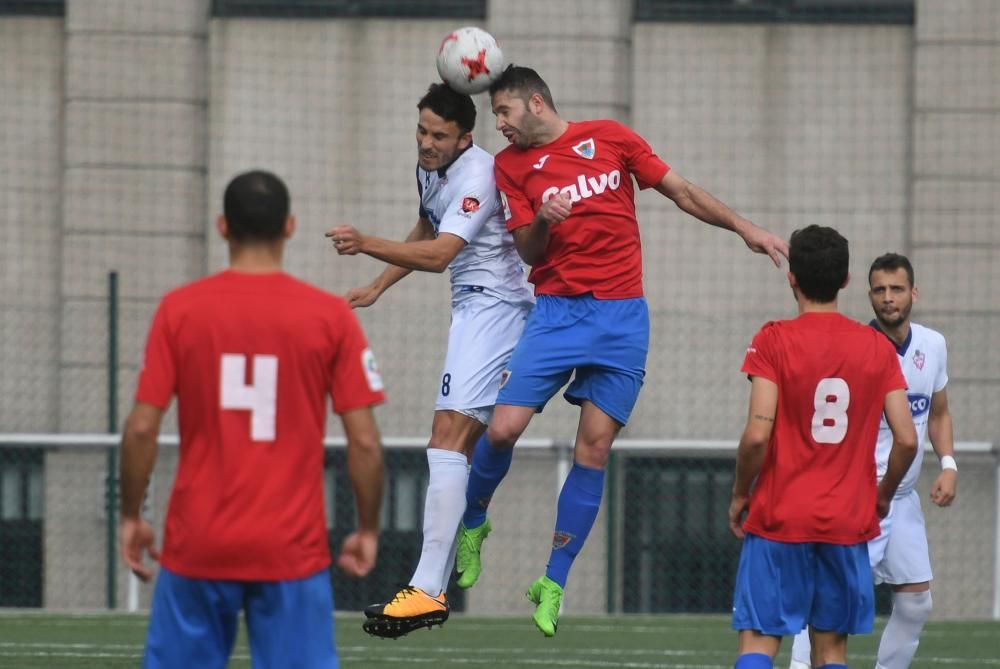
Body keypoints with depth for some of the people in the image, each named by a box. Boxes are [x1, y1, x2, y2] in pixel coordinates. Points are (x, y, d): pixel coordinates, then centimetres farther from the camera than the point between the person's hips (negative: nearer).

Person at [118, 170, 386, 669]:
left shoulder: (179, 309, 0)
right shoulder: (331, 316, -2)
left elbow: (142, 428, -3)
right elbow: (364, 441, -4)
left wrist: (130, 517, 10)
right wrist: (368, 529, 9)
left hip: (197, 548, 1)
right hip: (292, 551, -1)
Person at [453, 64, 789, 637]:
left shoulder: (610, 137, 4)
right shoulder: (512, 164, 6)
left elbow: (681, 191, 9)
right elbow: (528, 252, 4)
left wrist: (743, 227, 4)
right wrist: (542, 221, -17)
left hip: (622, 315, 0)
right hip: (557, 310, 0)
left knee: (595, 449, -4)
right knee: (503, 429, -12)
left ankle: (554, 583, 4)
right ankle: (473, 525, 18)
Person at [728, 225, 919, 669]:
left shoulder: (773, 341, -7)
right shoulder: (877, 348, 3)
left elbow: (758, 433, -15)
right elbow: (907, 439, -1)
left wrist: (740, 494, 1)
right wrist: (883, 495, 17)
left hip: (780, 517, -3)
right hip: (849, 523, 3)